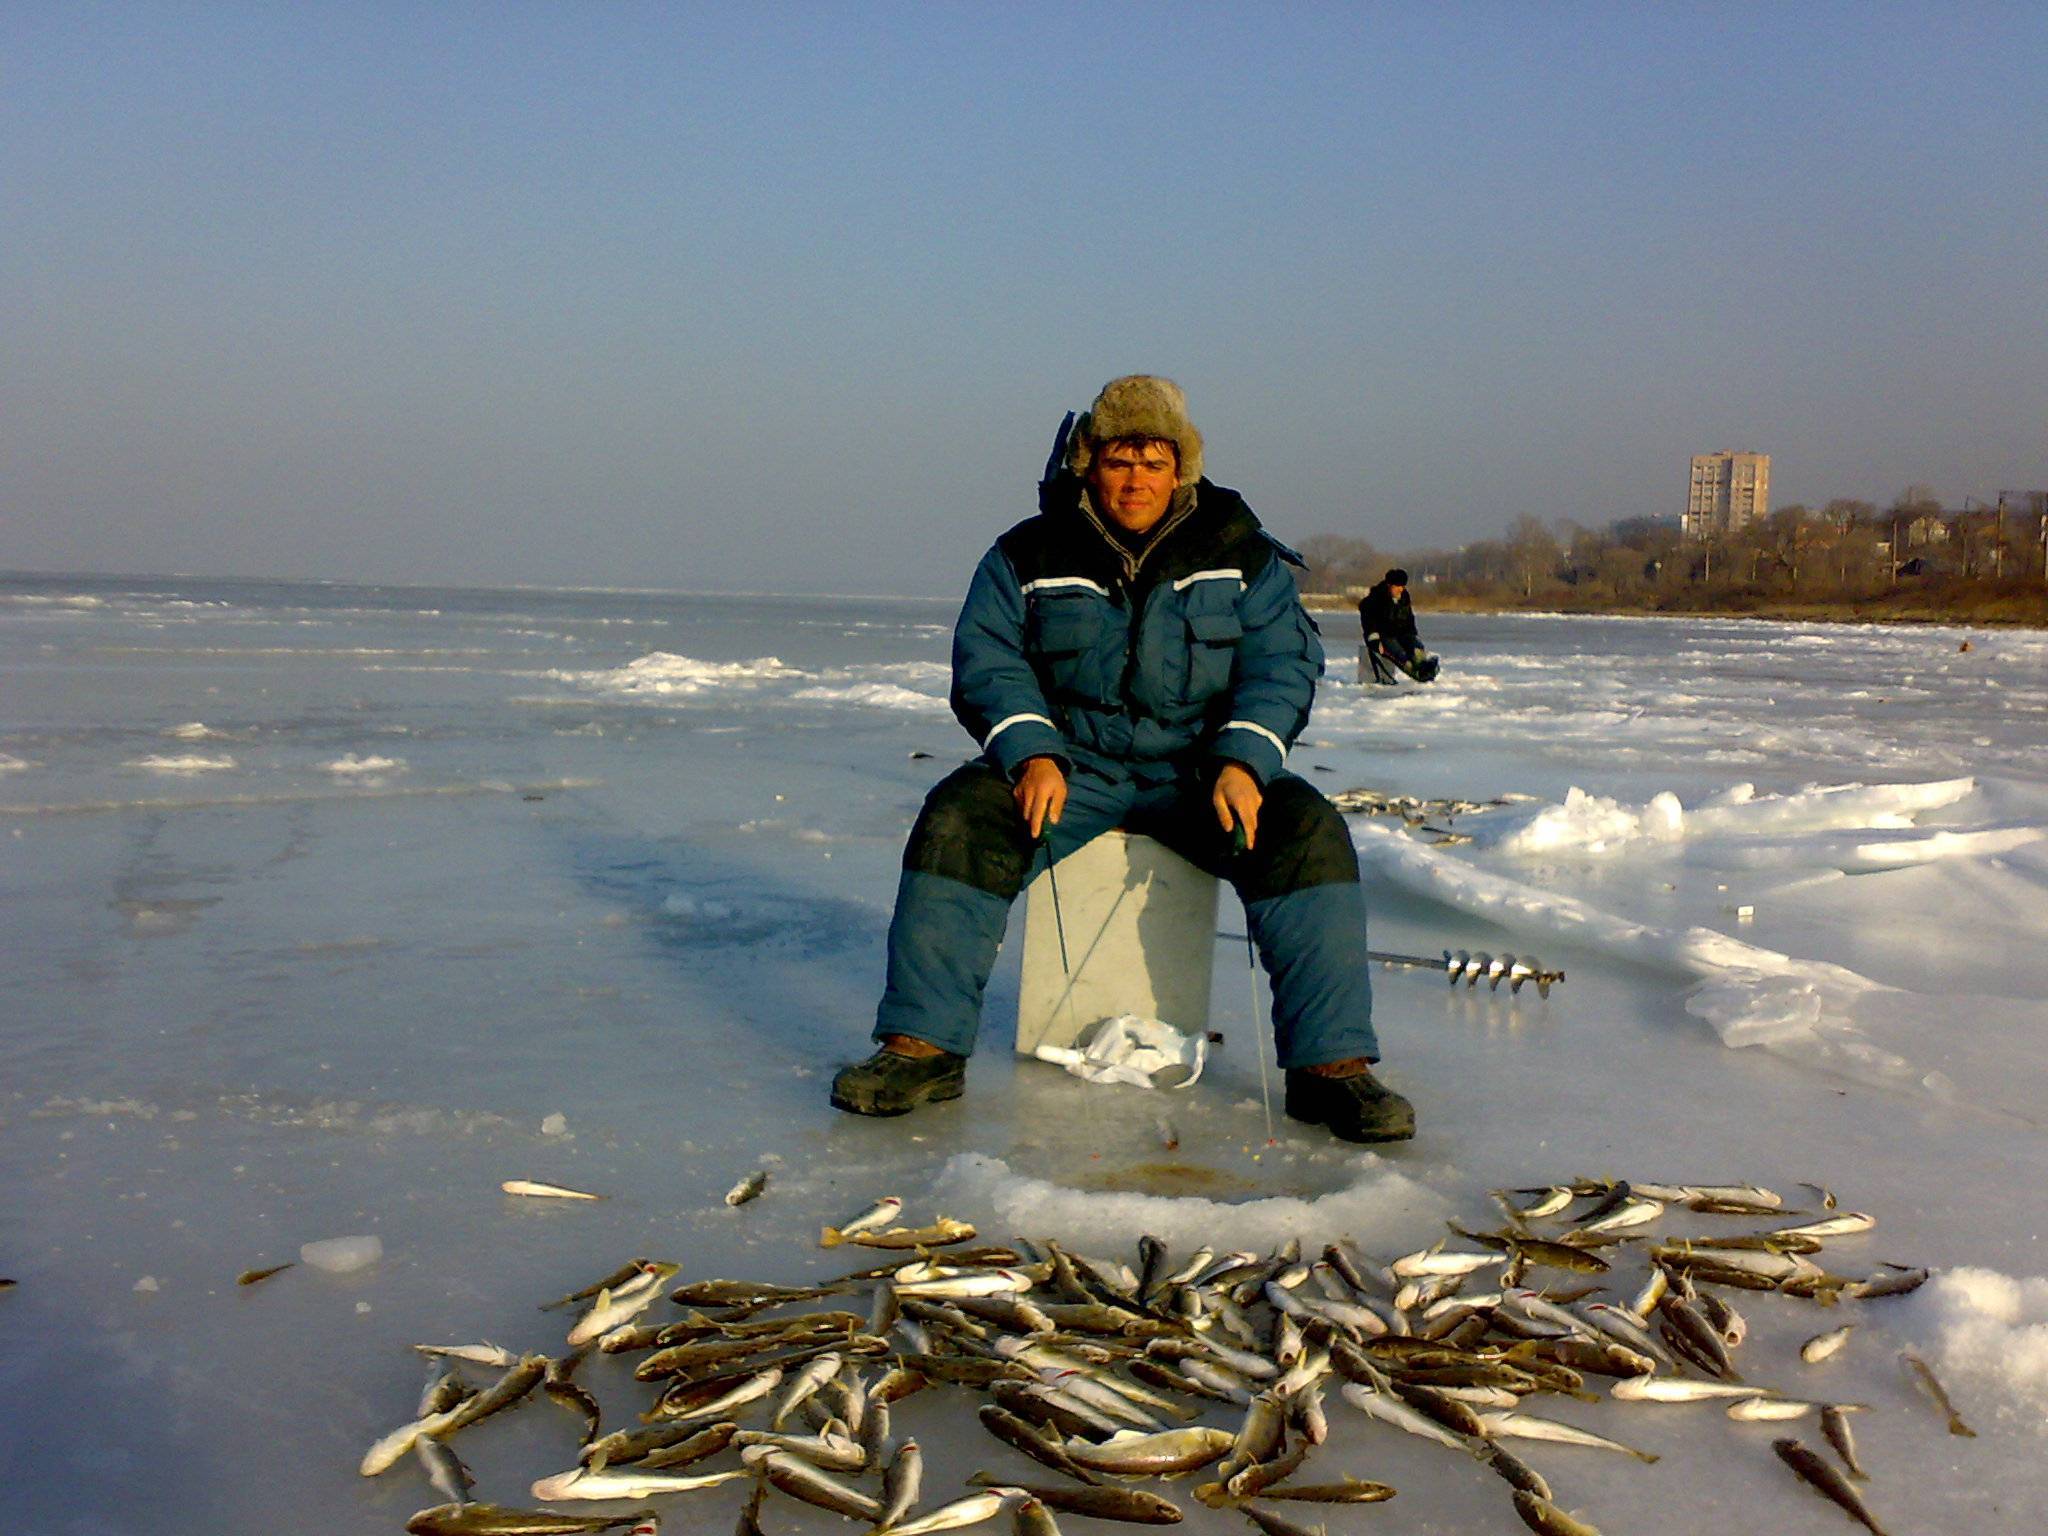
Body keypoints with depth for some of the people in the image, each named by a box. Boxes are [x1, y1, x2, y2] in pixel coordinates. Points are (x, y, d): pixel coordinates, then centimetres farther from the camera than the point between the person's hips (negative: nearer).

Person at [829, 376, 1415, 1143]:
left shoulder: (1242, 555, 6)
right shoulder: (1029, 556, 5)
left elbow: (1283, 664, -1)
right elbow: (988, 664, 0)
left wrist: (1242, 763, -19)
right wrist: (1033, 754, -18)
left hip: (1198, 770, 0)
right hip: (1073, 763, 0)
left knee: (1308, 833, -28)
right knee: (959, 819, -27)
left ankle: (1331, 1065, -24)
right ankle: (924, 1048, -22)